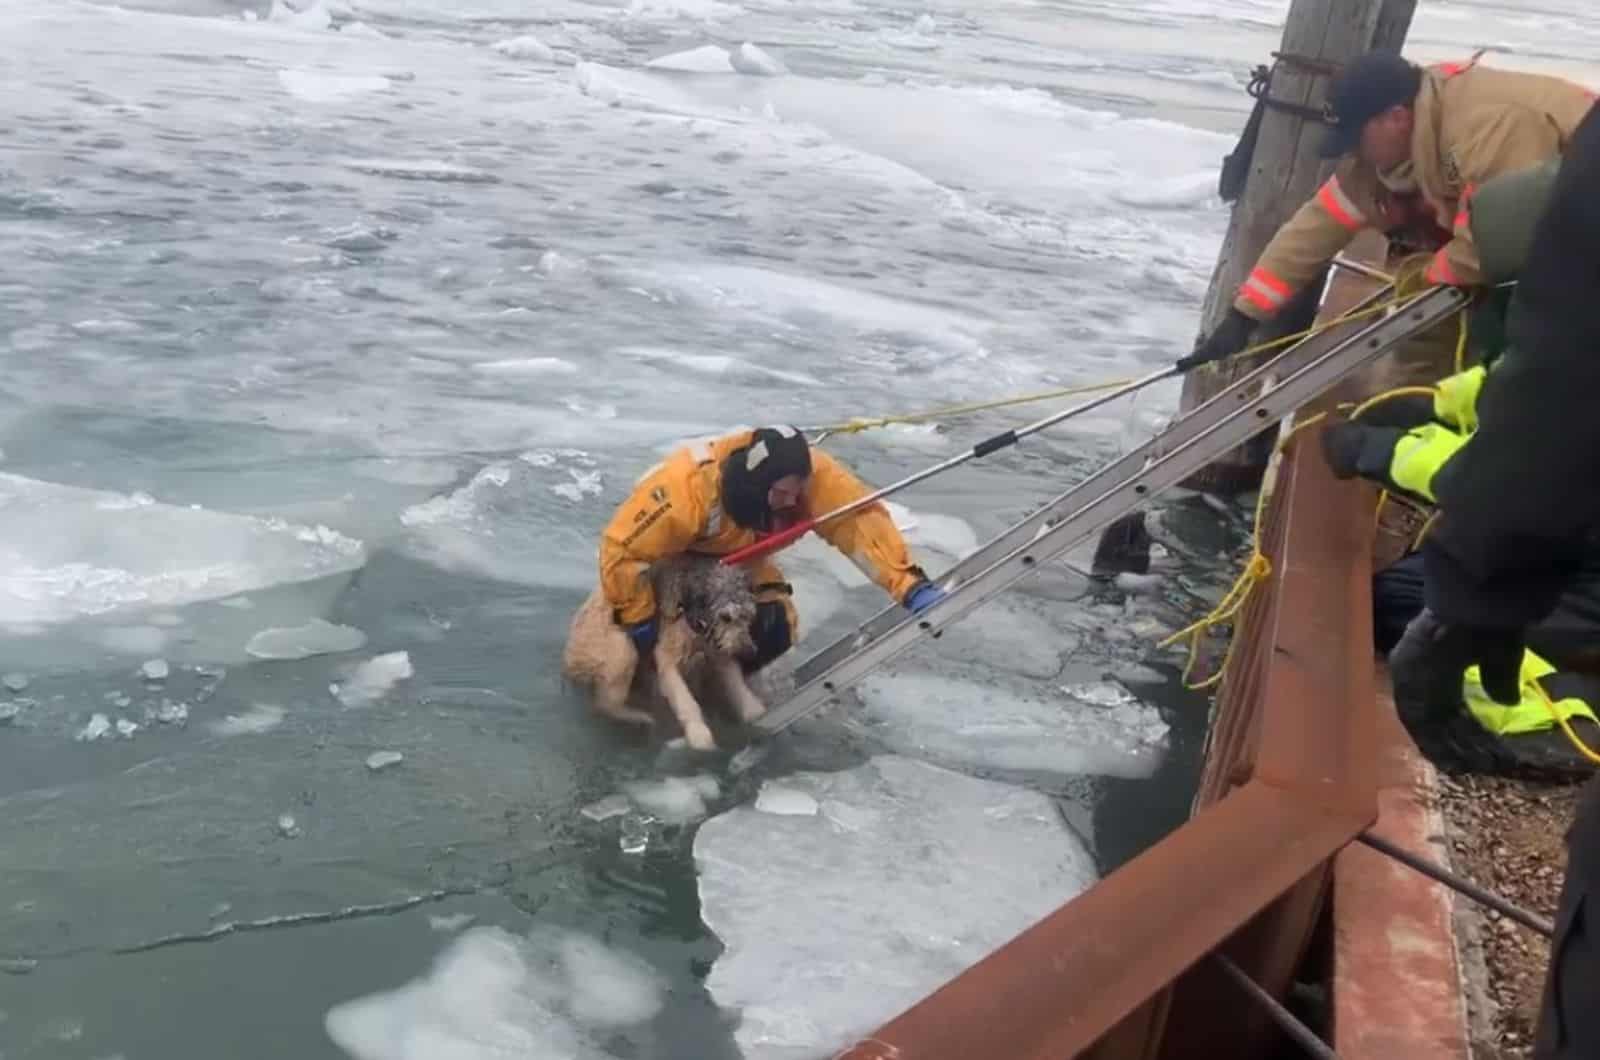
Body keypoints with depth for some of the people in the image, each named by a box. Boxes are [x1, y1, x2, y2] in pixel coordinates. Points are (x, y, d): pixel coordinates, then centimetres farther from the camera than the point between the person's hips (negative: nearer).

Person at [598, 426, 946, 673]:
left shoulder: (811, 475, -34)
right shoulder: (685, 491, -45)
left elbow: (860, 519, -38)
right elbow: (623, 547, -37)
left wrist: (910, 584, -49)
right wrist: (638, 620, -28)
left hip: (736, 558, 3)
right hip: (670, 558, -3)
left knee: (775, 631, -13)